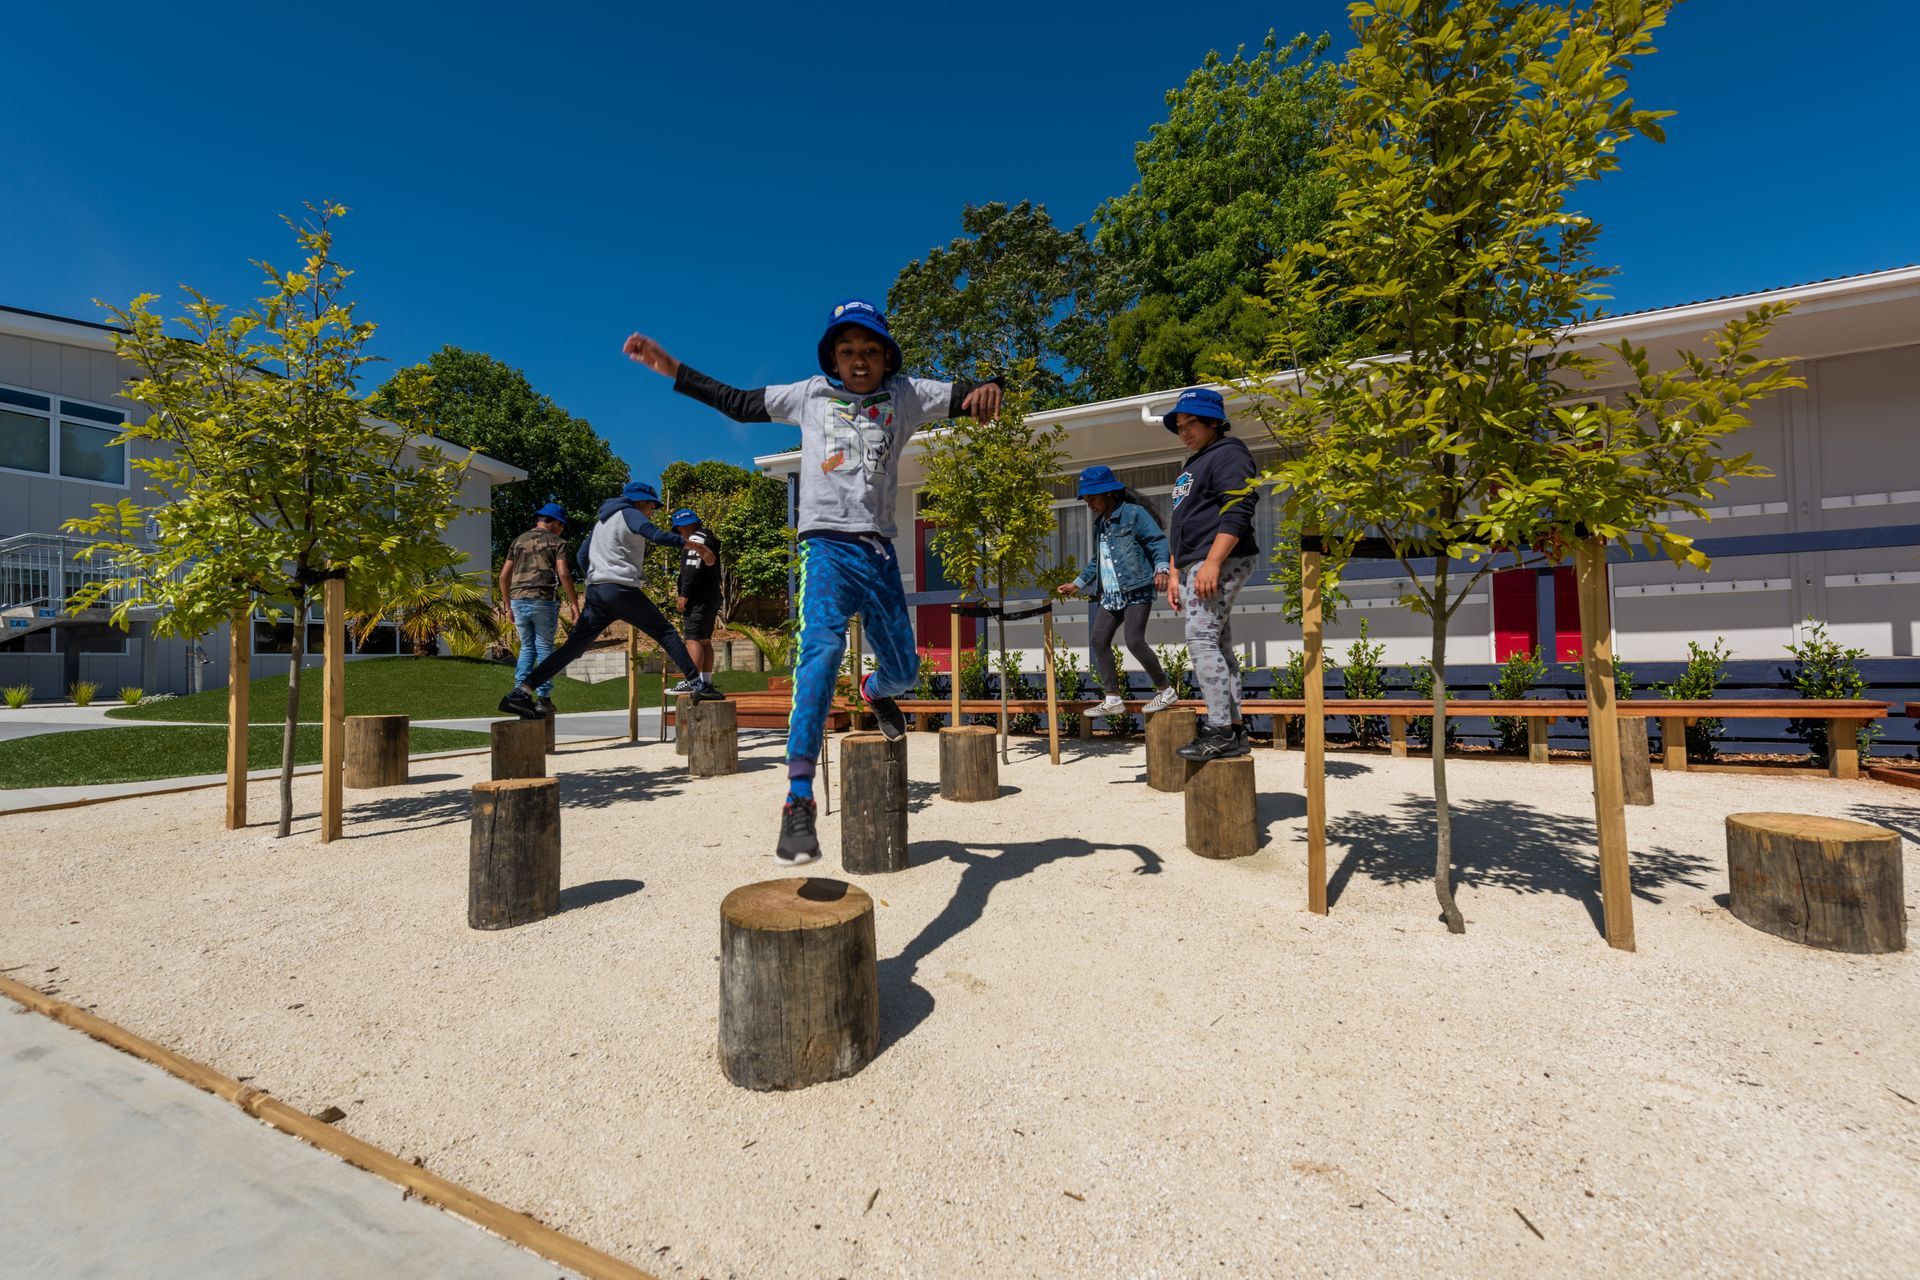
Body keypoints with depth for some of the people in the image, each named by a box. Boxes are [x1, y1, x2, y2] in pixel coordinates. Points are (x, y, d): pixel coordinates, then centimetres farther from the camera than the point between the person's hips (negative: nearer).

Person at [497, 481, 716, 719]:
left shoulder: (603, 520, 26)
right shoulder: (629, 514, 0)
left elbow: (582, 554, 27)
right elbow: (658, 535, -17)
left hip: (596, 592, 8)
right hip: (622, 589, -7)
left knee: (574, 645, 5)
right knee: (665, 632, -1)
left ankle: (521, 693, -2)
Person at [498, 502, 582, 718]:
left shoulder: (519, 541, 18)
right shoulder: (556, 542, 3)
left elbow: (504, 576, 14)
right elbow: (563, 574, -11)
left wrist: (508, 606, 21)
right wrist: (574, 604, -8)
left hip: (518, 600, 4)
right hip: (543, 601, -4)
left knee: (527, 646, 16)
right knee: (544, 648, 3)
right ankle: (543, 698, 3)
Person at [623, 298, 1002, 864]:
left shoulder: (905, 395, 9)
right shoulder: (809, 395, 12)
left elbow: (965, 397, -1)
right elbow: (739, 403, 20)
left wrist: (988, 387, -25)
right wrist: (670, 367, 17)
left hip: (879, 551, 2)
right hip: (826, 546, -2)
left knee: (904, 670, 9)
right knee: (822, 648, -27)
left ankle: (874, 692, 50)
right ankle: (799, 800, -29)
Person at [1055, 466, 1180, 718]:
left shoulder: (1133, 513, -6)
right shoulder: (1100, 524, 19)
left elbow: (1158, 541, -13)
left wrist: (1161, 568, -29)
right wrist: (1078, 584, 26)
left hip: (1137, 591, -8)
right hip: (1110, 594, 9)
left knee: (1134, 641, -16)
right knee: (1099, 640, 0)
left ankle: (1166, 690, 3)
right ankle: (1112, 699, 5)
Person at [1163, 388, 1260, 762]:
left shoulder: (1228, 454, -4)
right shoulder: (1193, 468, 26)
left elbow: (1237, 512, -17)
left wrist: (1211, 563, -25)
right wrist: (1175, 573, 20)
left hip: (1219, 563, -10)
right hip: (1196, 568, 10)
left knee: (1201, 640, -17)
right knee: (1217, 646, 7)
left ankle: (1221, 730, -16)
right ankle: (1234, 731, 11)